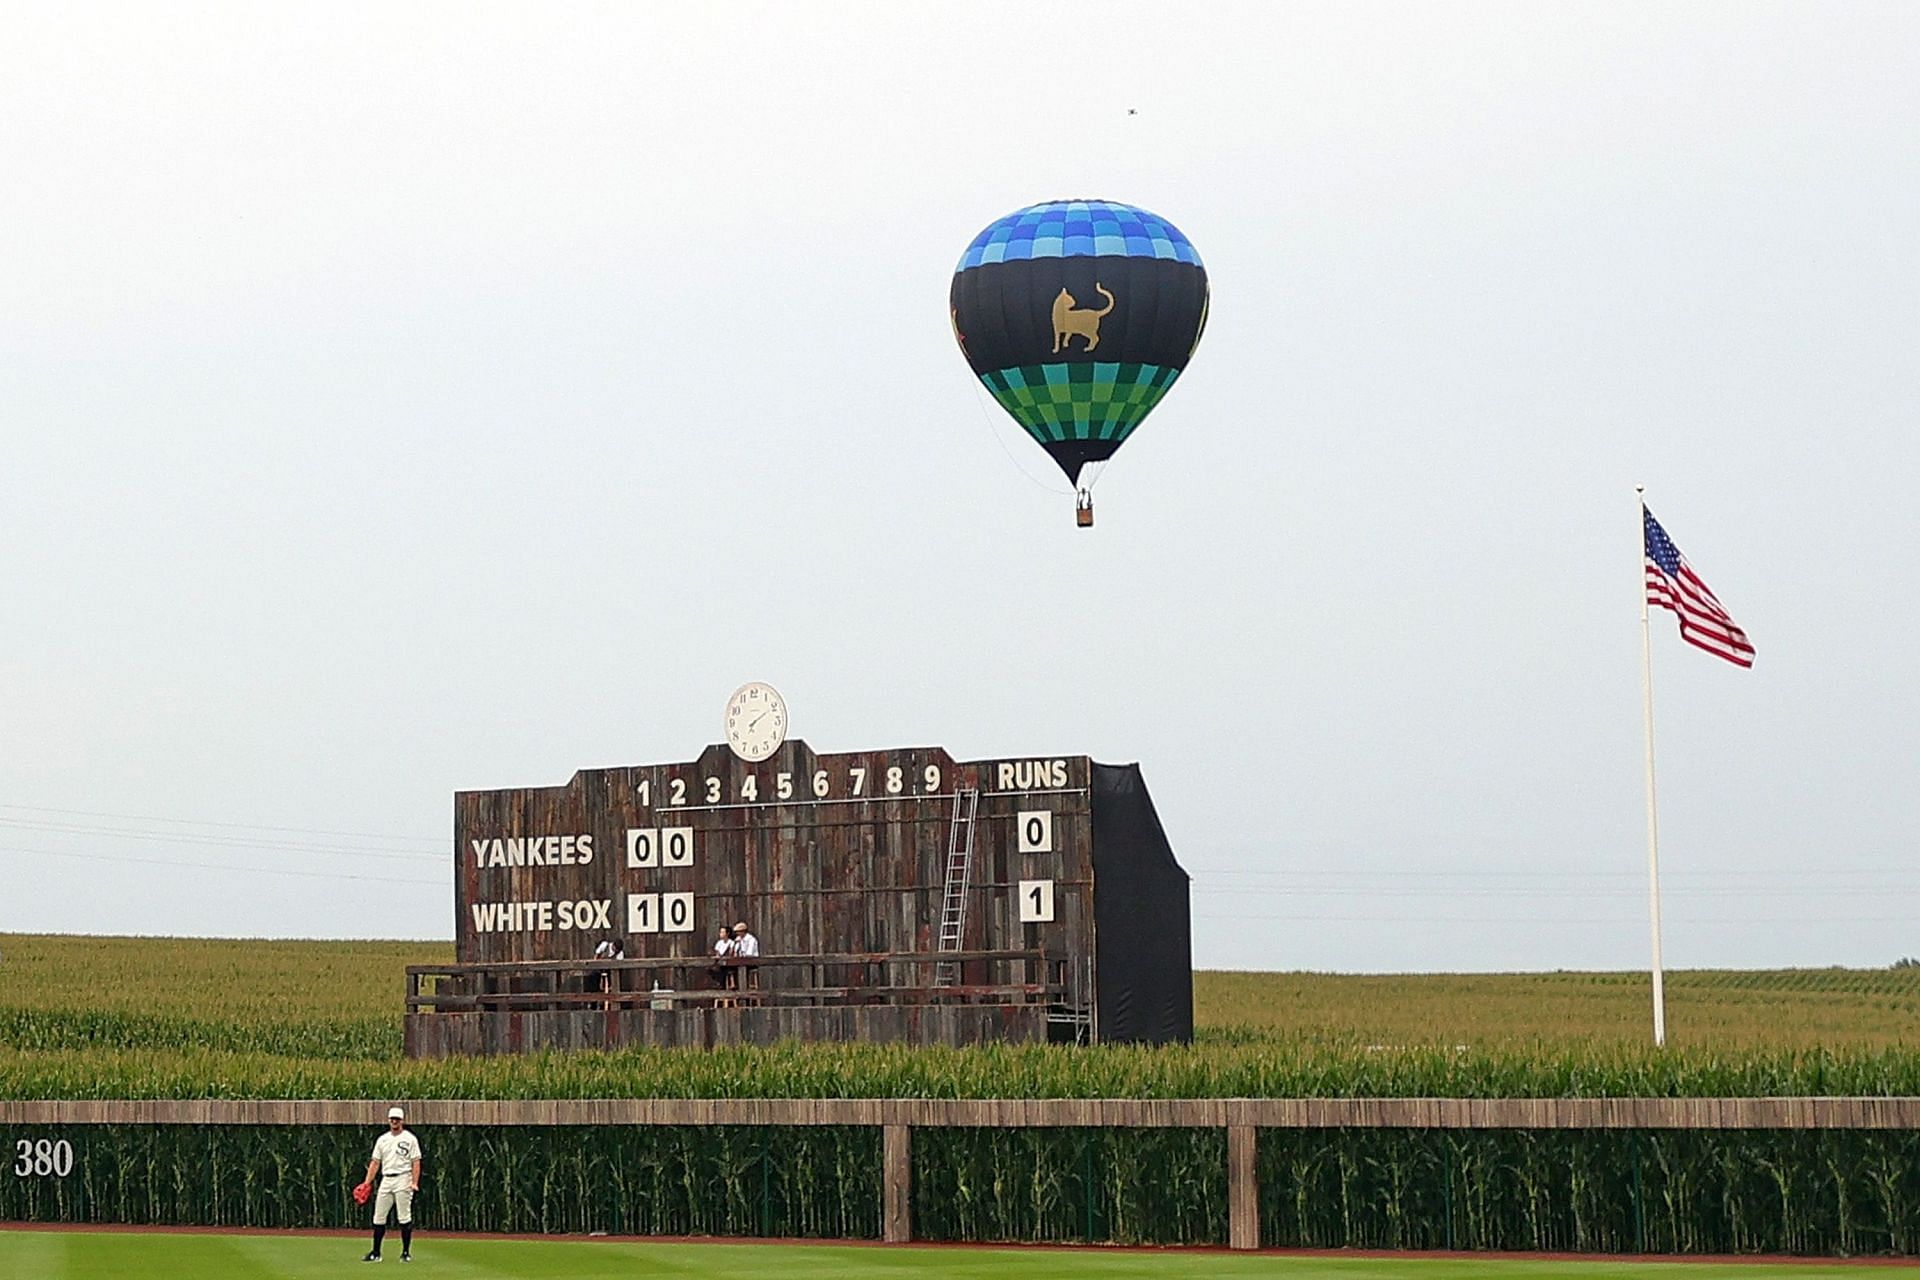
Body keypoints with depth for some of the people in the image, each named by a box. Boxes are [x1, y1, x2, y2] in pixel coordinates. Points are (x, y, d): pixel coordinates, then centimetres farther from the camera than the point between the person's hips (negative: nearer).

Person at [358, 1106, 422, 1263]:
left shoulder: (410, 1139, 0)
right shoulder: (382, 1139, 14)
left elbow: (416, 1162, -5)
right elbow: (375, 1162, 13)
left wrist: (414, 1183, -16)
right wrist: (367, 1183, 5)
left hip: (403, 1180, -5)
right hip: (386, 1180, 5)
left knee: (404, 1217, -4)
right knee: (379, 1217, 3)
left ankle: (406, 1252, 2)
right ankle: (376, 1253, 9)